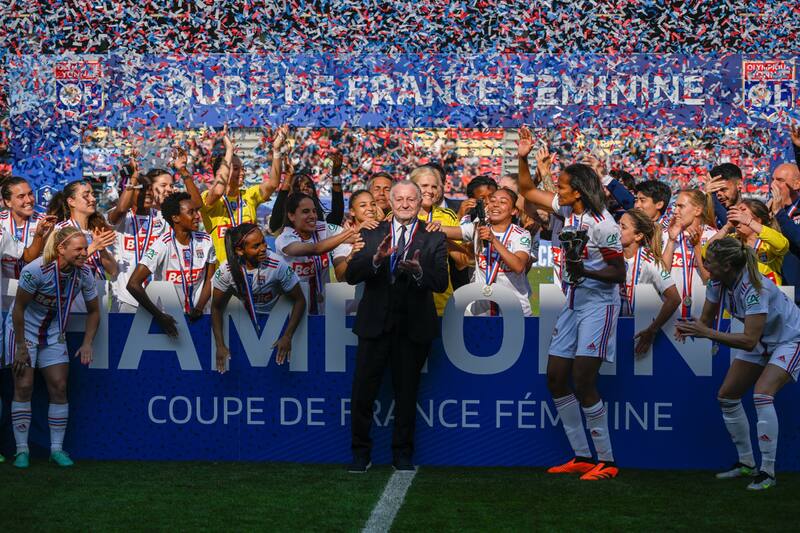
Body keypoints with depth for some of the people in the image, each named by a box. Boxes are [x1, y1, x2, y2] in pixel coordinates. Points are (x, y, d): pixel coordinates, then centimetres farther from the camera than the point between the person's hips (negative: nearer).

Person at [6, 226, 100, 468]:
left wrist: (87, 344, -8)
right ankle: (22, 449, 2)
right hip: (24, 329, -4)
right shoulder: (35, 270, -28)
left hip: (54, 333, 4)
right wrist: (21, 347, -16)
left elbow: (93, 311, 1)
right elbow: (19, 308, -19)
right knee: (24, 386, -7)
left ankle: (57, 448, 6)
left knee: (59, 386, -3)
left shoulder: (84, 273, -13)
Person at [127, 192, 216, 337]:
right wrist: (160, 316, -19)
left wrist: (199, 308, -7)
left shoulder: (205, 241, 1)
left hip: (195, 316, 3)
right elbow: (133, 284, -19)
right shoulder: (163, 245, -13)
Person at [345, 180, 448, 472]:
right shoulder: (371, 234, 6)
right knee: (363, 390, 0)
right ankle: (361, 452, 13)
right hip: (375, 323, 0)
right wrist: (376, 259, -23)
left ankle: (403, 453, 21)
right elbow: (351, 275, -5)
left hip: (413, 325, 0)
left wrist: (419, 271, -28)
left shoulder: (433, 238, 3)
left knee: (406, 391, 9)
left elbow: (441, 283, -7)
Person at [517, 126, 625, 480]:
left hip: (598, 304, -9)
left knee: (582, 382, -13)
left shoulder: (602, 224, -17)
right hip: (573, 305, 9)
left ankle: (607, 462, -3)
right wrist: (523, 157, 3)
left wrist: (585, 271, -27)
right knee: (555, 378, 6)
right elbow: (528, 191, 17)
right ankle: (581, 457, 14)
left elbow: (619, 272, -13)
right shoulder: (567, 210, 4)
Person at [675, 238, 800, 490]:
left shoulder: (753, 288, -35)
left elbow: (749, 341, -38)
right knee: (727, 396, 4)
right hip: (761, 342, 9)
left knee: (762, 394, -28)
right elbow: (706, 320, -2)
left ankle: (768, 472, -19)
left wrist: (708, 333, -40)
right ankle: (746, 463, 19)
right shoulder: (717, 283, -13)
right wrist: (689, 328, -24)